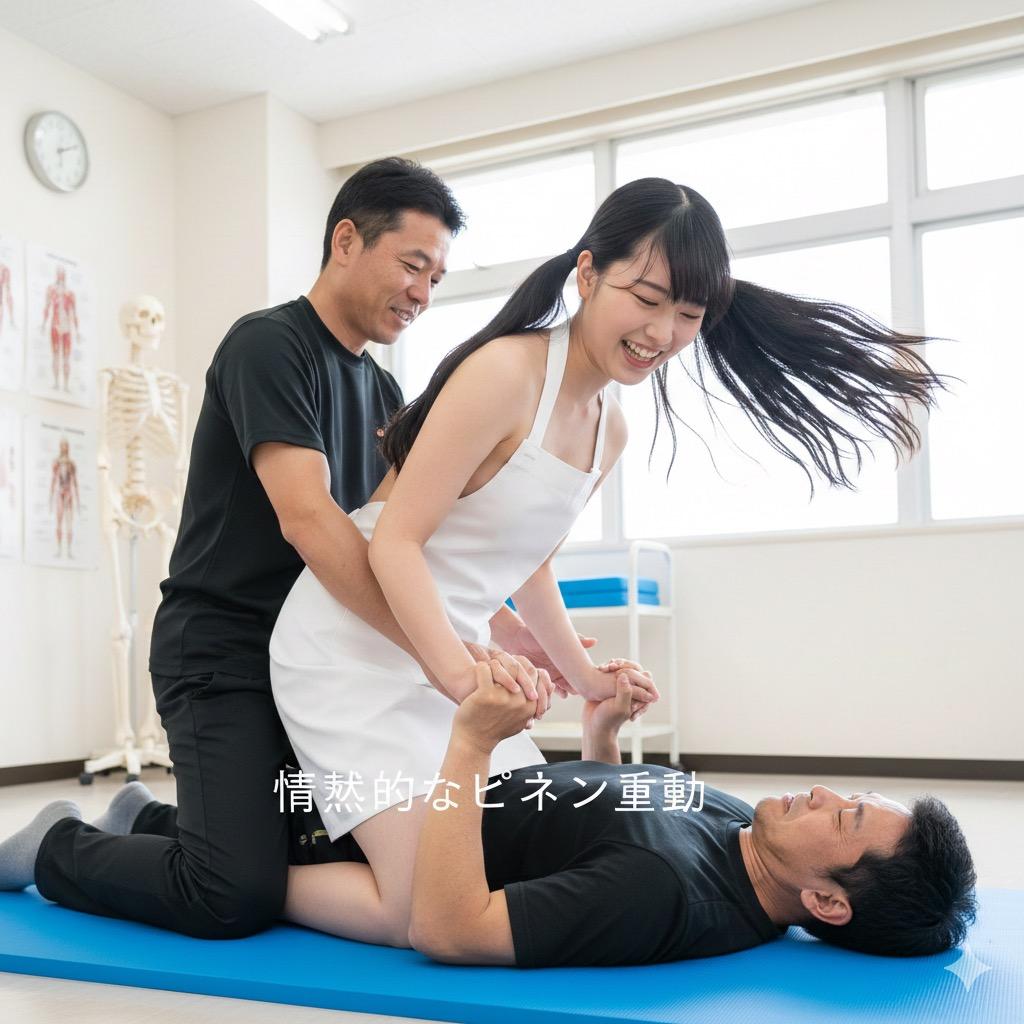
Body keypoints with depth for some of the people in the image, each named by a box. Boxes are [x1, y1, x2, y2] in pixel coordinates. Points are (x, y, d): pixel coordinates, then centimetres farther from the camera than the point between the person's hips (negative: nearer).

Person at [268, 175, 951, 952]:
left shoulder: (610, 429, 7)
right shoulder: (506, 372, -19)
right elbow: (396, 541, -21)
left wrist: (585, 678, 7)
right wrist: (457, 670, -33)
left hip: (450, 653, 9)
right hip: (351, 650, -8)